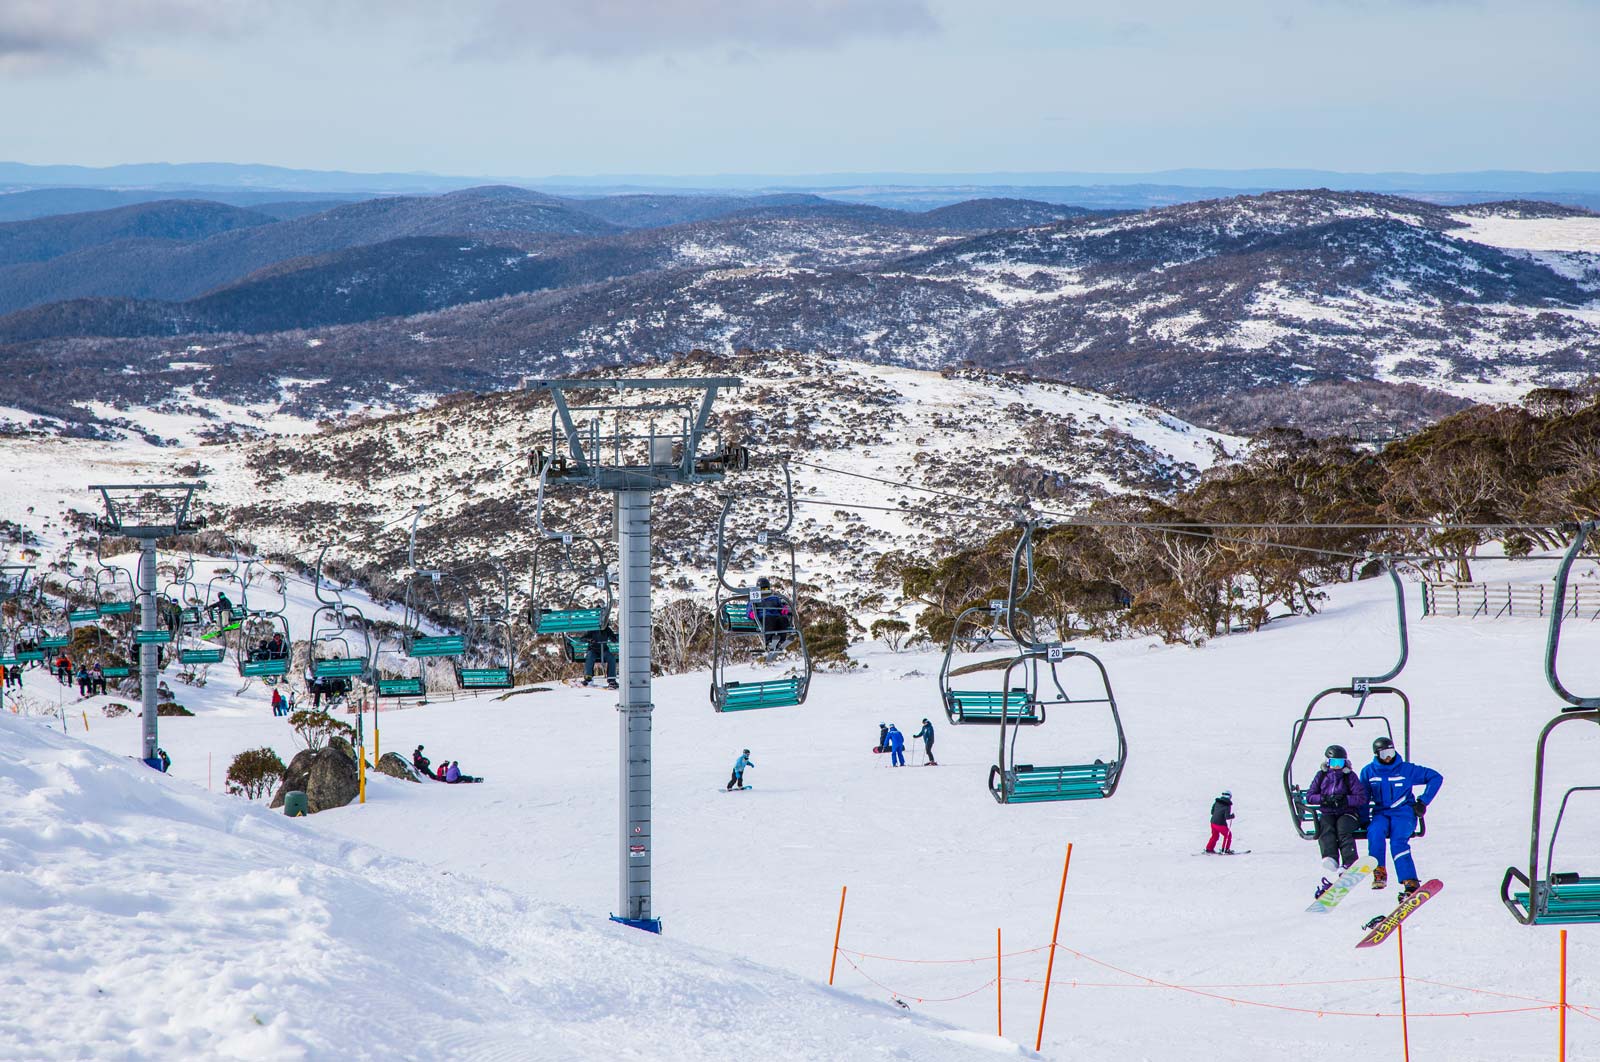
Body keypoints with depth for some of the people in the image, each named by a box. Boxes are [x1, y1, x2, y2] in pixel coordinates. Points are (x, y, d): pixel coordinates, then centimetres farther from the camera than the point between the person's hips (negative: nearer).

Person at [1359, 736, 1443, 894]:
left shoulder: (1406, 769, 1)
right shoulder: (1368, 772, 8)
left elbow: (1436, 777, 7)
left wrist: (1423, 801, 1)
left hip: (1404, 812, -2)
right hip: (1381, 813, 2)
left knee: (1398, 842, -29)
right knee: (1375, 833, -32)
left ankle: (1410, 883, -34)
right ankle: (1379, 872, -23)